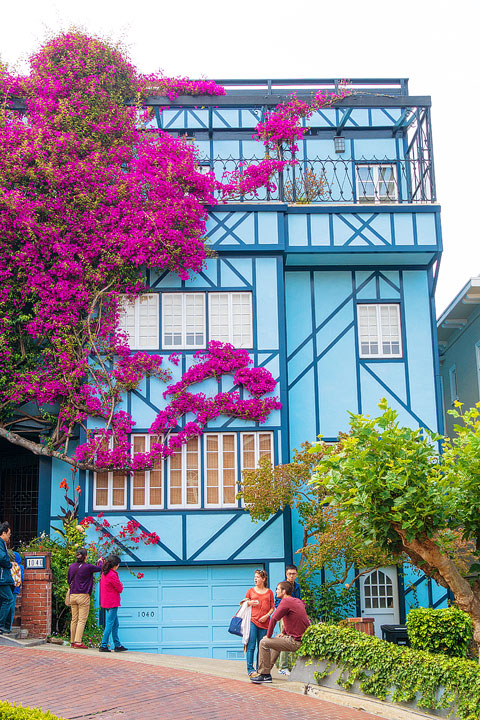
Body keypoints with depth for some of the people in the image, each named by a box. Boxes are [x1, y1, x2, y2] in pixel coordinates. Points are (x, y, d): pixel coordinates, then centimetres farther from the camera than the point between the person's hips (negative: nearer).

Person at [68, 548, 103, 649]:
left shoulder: (71, 566, 5)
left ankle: (73, 641, 16)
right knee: (82, 620, -4)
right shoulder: (88, 567, -11)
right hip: (83, 596, -6)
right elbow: (100, 568, 6)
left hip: (73, 595, 6)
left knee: (74, 619, 12)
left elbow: (69, 581, 16)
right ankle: (78, 642, -9)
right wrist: (100, 561, 27)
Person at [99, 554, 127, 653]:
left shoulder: (104, 573, 11)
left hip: (106, 602, 9)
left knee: (115, 624, 15)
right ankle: (103, 646, -3)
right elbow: (120, 589, -12)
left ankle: (117, 645, 20)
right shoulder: (112, 575, -18)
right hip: (112, 603, -9)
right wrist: (120, 585, 6)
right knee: (110, 624, -4)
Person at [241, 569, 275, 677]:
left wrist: (267, 615, -6)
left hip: (264, 622, 1)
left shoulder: (269, 592, 11)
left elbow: (272, 607, 11)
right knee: (251, 646, -7)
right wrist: (250, 603, -7)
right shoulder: (250, 591, 10)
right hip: (252, 620, -1)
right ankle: (250, 670, -4)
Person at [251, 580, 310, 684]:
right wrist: (284, 633, 18)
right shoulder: (297, 601, 15)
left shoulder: (286, 601, -14)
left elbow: (273, 619, -16)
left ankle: (264, 675, -1)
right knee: (276, 641, 32)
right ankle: (266, 672, 34)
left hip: (295, 642, -10)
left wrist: (268, 636, -4)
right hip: (302, 638, 10)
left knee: (264, 643, -5)